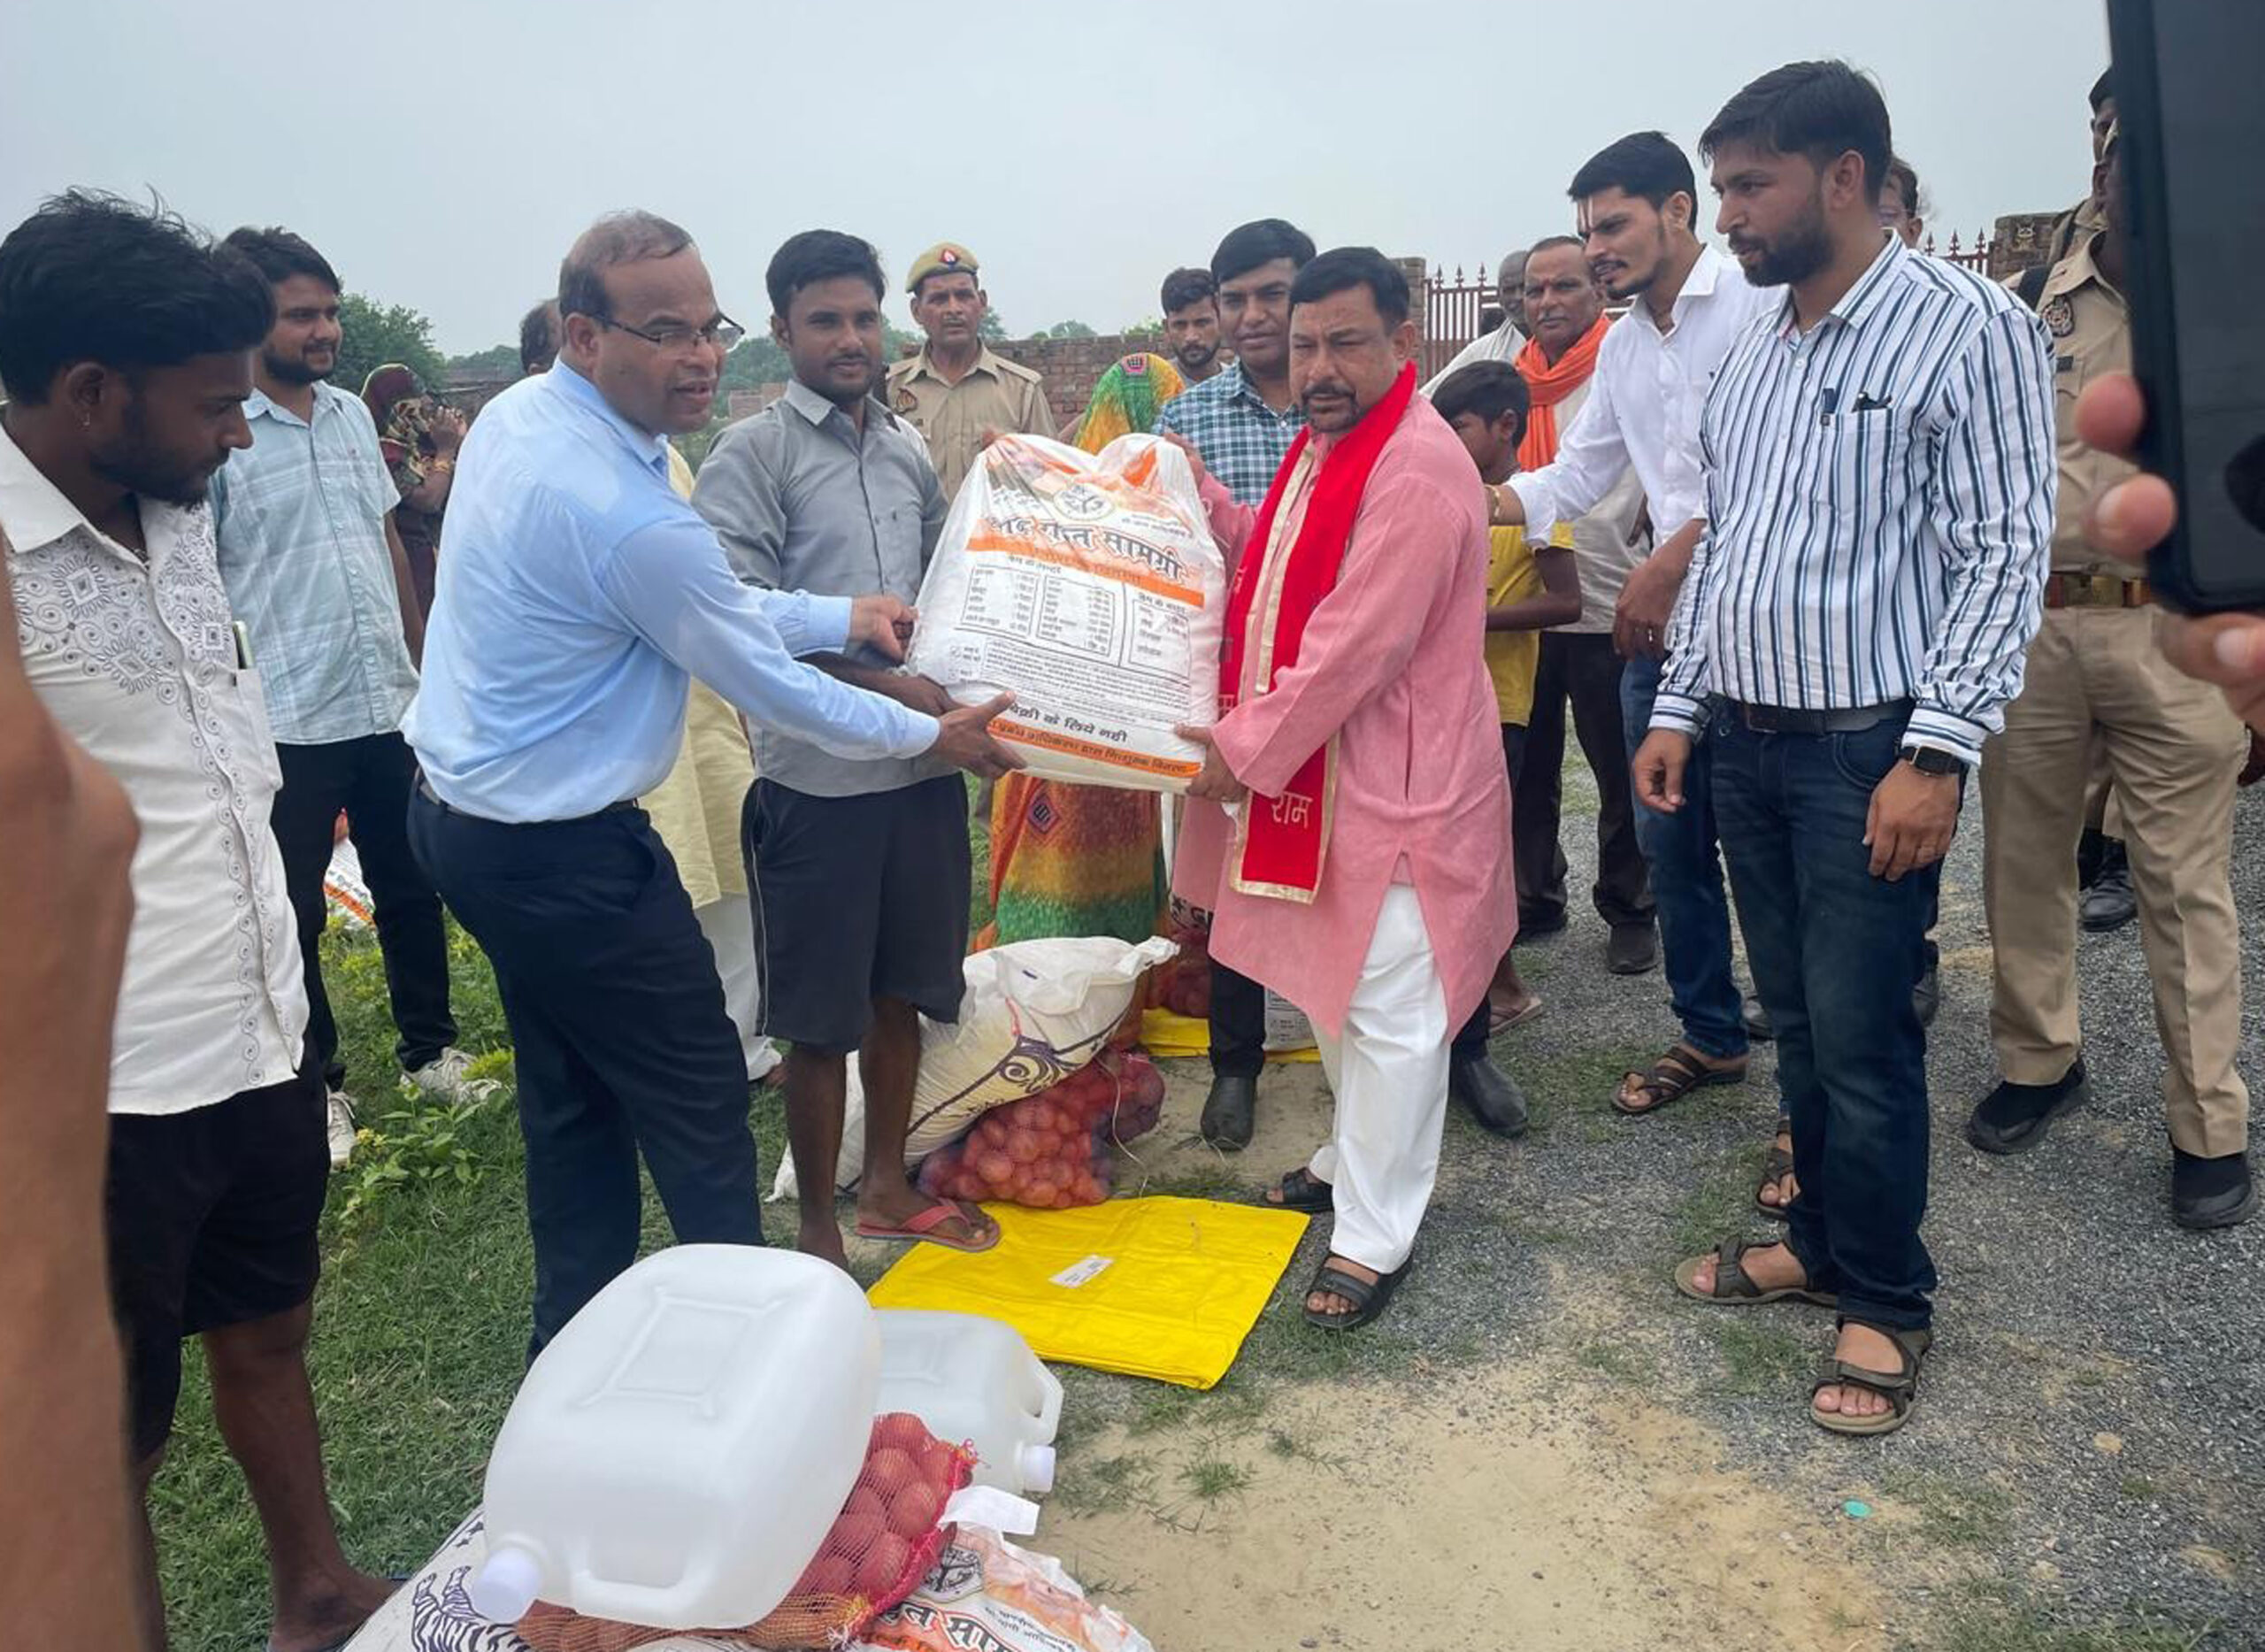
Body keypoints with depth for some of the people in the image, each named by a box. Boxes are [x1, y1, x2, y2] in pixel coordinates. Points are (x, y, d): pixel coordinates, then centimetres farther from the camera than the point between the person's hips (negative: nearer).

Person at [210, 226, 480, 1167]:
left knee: (411, 889, 15)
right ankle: (318, 1084, 22)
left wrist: (422, 658, 15)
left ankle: (431, 1051, 30)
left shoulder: (353, 415, 8)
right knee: (296, 913, 8)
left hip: (388, 703, 6)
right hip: (286, 724, -5)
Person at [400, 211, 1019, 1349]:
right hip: (563, 856, -10)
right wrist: (933, 735, -1)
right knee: (699, 1104, 7)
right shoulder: (629, 516, -27)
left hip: (462, 815, 10)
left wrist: (838, 615, 10)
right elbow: (769, 689, -15)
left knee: (572, 1101, 21)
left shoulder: (515, 413, 2)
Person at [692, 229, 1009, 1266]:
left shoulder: (907, 454, 12)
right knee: (820, 1020, 5)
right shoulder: (752, 454, -6)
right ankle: (817, 1230, 23)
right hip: (817, 778, -6)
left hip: (922, 766, 6)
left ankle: (886, 1187, 36)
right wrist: (879, 685, -18)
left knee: (900, 992, 17)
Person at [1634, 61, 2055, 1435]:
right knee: (1799, 1023, 15)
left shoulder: (1970, 329, -9)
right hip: (1747, 742, 7)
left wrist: (1937, 755, -19)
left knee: (1862, 1040, -1)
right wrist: (1678, 710, 12)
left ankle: (1887, 1305, 18)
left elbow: (2005, 558, -13)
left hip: (1868, 749, -6)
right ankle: (1823, 1243, 31)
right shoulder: (1752, 356, 12)